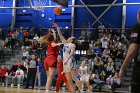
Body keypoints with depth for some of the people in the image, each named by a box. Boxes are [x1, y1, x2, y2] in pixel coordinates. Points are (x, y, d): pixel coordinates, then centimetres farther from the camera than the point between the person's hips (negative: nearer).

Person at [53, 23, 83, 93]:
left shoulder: (72, 45, 1)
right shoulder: (65, 43, 21)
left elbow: (72, 52, -15)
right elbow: (60, 36, 24)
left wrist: (67, 59, -29)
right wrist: (57, 27, 21)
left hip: (70, 62, -7)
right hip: (65, 63, 7)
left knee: (74, 78, -18)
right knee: (69, 81, 0)